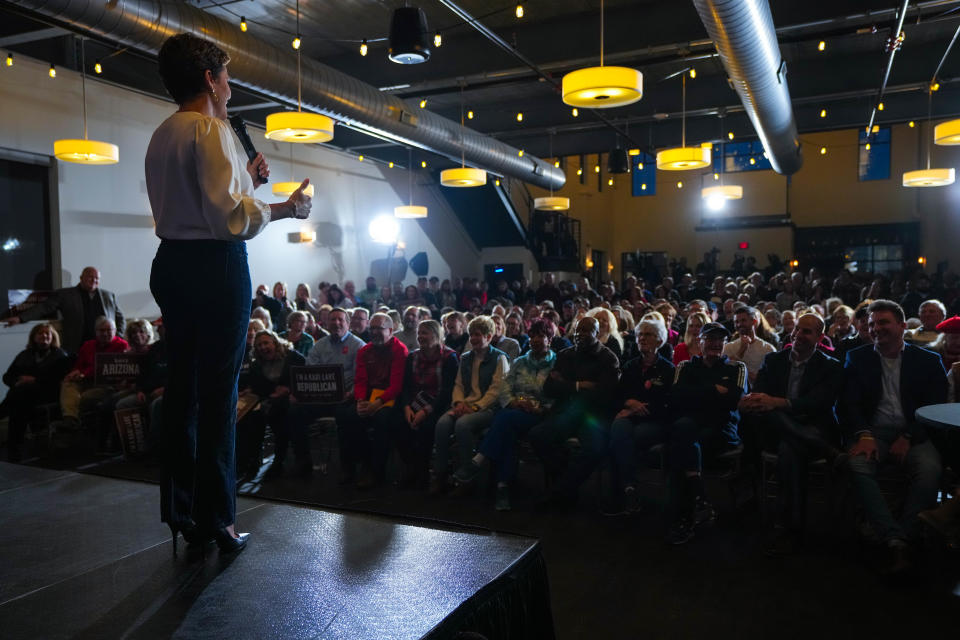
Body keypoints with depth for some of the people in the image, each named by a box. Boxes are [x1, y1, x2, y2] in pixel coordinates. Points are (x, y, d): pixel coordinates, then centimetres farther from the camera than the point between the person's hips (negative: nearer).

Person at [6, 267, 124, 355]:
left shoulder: (109, 296, 16)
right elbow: (44, 308, -1)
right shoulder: (65, 295, 7)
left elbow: (120, 318, 21)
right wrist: (20, 318, -13)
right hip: (76, 350, -2)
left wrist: (118, 337, 7)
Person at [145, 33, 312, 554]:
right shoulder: (210, 128, -10)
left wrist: (244, 179, 23)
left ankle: (180, 509, 20)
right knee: (217, 392, -4)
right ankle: (214, 515, 3)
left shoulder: (160, 137, 17)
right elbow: (230, 217, -20)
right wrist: (284, 209, -7)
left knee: (182, 386, 11)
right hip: (215, 266, -9)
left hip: (172, 262, 9)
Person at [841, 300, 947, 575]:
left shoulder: (928, 361, 12)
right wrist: (863, 434, -15)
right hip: (873, 431, 0)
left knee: (930, 468, -32)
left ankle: (904, 538, -25)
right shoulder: (857, 359, 14)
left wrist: (908, 437, -14)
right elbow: (848, 403, 4)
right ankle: (897, 541, -34)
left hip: (912, 434, 0)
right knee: (857, 464, -32)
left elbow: (936, 406, 3)